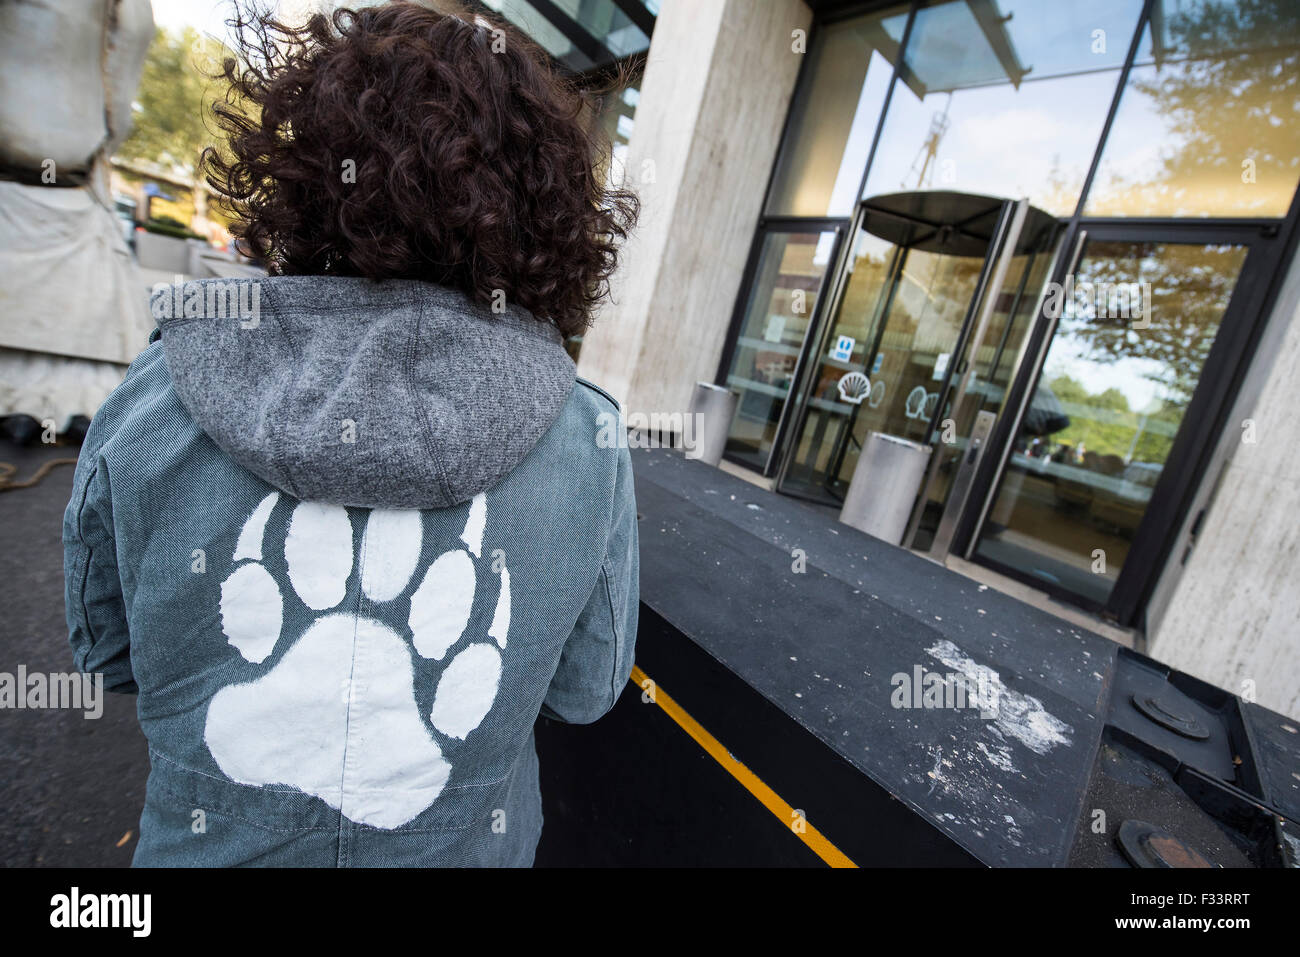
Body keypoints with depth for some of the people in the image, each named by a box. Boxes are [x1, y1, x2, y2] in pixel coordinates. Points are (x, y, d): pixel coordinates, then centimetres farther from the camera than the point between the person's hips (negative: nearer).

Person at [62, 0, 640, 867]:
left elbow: (108, 653, -5)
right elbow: (586, 692, -10)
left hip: (205, 844, 0)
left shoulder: (152, 401, -23)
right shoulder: (588, 443, -26)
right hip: (464, 844, 1)